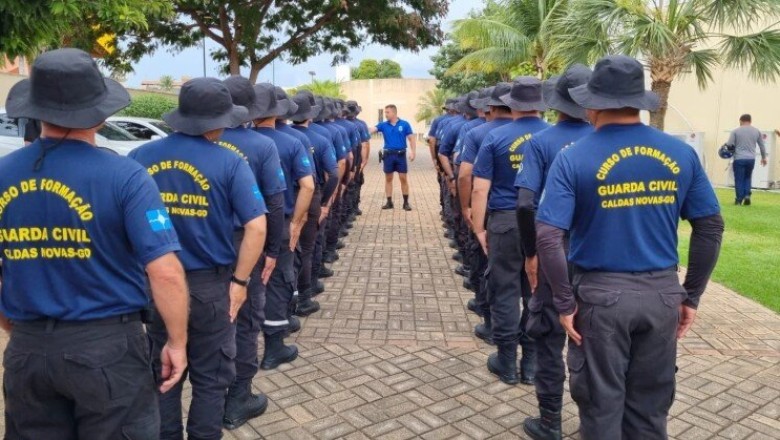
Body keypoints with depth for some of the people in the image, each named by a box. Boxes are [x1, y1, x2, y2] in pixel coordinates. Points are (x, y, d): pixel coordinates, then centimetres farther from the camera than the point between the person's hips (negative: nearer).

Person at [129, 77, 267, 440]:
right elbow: (256, 227, -18)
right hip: (210, 284, -3)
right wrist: (240, 281, -9)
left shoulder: (140, 157, -3)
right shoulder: (229, 163, -12)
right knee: (210, 378, 14)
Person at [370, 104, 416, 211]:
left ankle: (406, 202, 11)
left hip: (400, 154, -2)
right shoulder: (383, 125, 3)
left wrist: (413, 152, -10)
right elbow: (372, 130, -10)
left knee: (403, 178, 1)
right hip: (388, 155, 2)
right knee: (388, 178, 7)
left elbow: (411, 138, -1)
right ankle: (389, 202, 16)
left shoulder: (404, 124, -2)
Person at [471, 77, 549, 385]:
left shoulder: (496, 138, -4)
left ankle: (507, 363, 18)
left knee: (505, 293, 8)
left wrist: (479, 229, 0)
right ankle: (532, 363, 22)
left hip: (506, 223, -2)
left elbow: (480, 190, -8)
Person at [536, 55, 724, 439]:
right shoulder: (681, 154, 1)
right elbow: (711, 227, 5)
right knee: (650, 407, 19)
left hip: (601, 293, -3)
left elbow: (548, 238, -18)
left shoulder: (574, 158, -11)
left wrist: (565, 302, -8)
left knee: (602, 405, 13)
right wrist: (691, 296, 12)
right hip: (662, 293, 4)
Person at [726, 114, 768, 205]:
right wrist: (764, 157, 26)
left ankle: (739, 199, 3)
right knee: (748, 177, 20)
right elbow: (762, 145, 15)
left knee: (739, 179, 2)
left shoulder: (736, 131, -2)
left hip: (739, 159, -3)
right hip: (751, 159, 3)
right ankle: (747, 195, 4)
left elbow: (729, 144, -7)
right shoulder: (756, 131, 10)